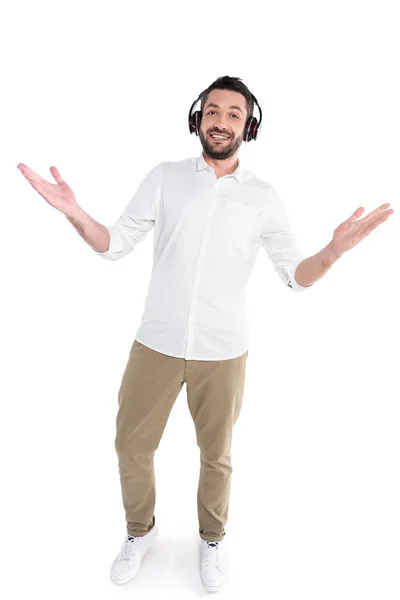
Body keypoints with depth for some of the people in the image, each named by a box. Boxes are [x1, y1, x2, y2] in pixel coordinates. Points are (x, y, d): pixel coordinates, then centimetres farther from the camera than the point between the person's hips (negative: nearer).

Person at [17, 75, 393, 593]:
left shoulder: (263, 197, 0)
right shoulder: (165, 177, 0)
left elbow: (296, 276, 0)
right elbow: (115, 245, -1)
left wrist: (332, 252, -19)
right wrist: (75, 214, -19)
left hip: (223, 351, 0)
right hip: (155, 343, 1)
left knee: (216, 455, 16)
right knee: (131, 446, 13)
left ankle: (212, 538, 45)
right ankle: (140, 530, 43)